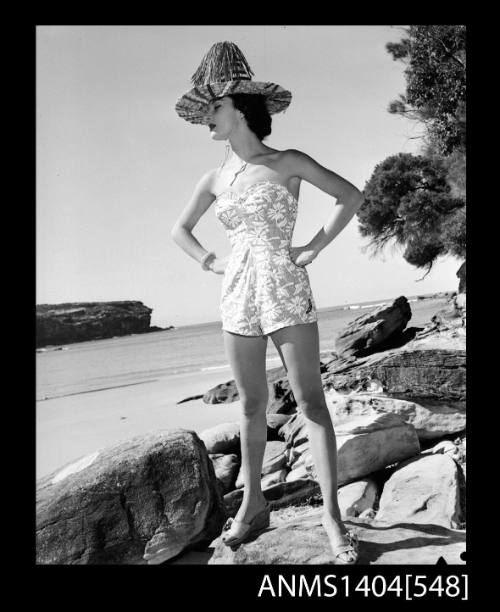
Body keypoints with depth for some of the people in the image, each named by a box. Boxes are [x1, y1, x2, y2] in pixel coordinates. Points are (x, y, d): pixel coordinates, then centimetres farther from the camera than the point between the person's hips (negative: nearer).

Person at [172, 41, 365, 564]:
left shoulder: (287, 163, -1)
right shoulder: (215, 179, 10)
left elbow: (351, 196, 0)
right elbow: (180, 230, 22)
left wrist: (315, 247, -5)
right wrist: (211, 262, 7)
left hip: (286, 292, -4)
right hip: (237, 297, 4)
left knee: (310, 401, -4)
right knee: (251, 406, 9)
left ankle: (331, 513, 2)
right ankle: (252, 504, 20)